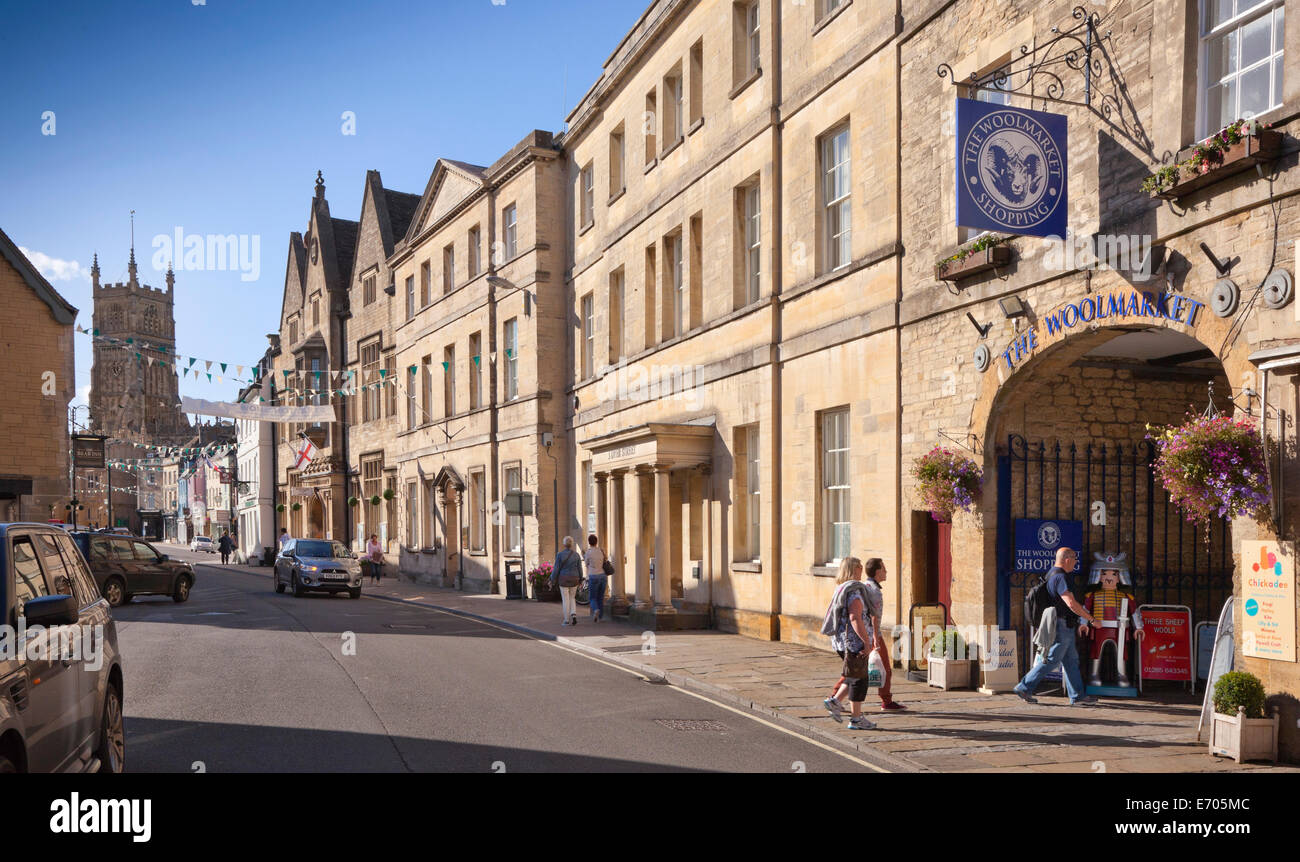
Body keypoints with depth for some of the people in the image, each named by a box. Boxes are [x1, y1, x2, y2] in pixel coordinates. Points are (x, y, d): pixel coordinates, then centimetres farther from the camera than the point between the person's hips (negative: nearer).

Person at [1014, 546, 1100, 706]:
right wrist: (1092, 619, -18)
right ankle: (1024, 687, -2)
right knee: (1051, 660, -6)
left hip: (1065, 627, 11)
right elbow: (1071, 604, -24)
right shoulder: (1060, 577, -18)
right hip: (1062, 625, -11)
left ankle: (1077, 696, 14)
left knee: (1071, 661, 11)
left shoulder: (1052, 574, 15)